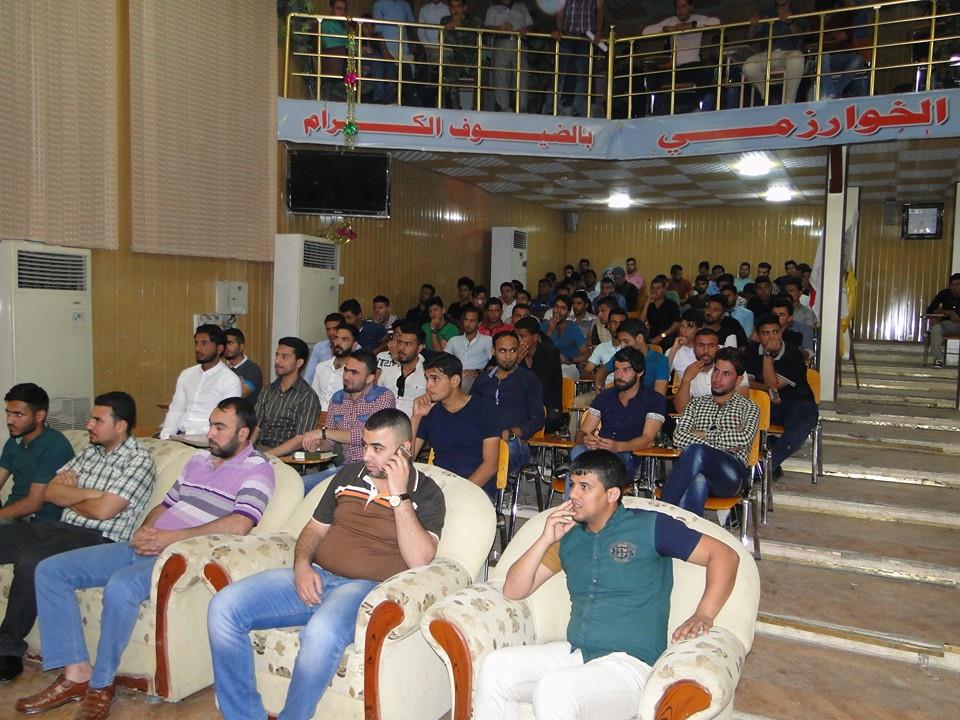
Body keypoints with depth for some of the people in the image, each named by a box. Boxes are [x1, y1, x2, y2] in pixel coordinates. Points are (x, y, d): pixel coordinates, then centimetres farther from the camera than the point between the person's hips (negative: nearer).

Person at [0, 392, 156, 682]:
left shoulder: (139, 461, -9)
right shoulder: (90, 451, 17)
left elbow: (103, 510, -16)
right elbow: (51, 492, 9)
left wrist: (69, 497, 2)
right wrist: (86, 493, -8)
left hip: (97, 539, -8)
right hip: (60, 528, 9)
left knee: (30, 562, -31)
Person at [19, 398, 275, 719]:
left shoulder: (257, 468, -6)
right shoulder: (198, 460, 20)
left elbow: (239, 525, -21)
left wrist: (171, 537, -17)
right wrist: (142, 532, 2)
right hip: (145, 547, 9)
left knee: (120, 585, -36)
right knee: (50, 571, 0)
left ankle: (101, 684, -12)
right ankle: (76, 673, -1)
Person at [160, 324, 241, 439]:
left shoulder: (231, 380, -5)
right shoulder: (186, 375, 15)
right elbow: (175, 411, 14)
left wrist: (191, 435, -19)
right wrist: (166, 435, -5)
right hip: (179, 436, 6)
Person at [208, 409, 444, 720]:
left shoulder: (427, 493, 0)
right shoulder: (349, 474, 16)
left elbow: (419, 559, -14)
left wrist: (398, 495, -16)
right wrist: (302, 565, 0)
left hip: (367, 587, -5)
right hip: (314, 578, 6)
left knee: (320, 633, -38)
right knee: (224, 607, -14)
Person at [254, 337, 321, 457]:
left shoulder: (308, 397, -6)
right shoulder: (268, 390, 14)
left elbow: (300, 441, -11)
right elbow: (255, 428, 12)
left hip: (287, 455, -6)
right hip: (259, 449, 6)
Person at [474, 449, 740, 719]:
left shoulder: (650, 527, -2)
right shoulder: (569, 536, 11)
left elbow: (725, 555, 0)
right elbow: (513, 591, 11)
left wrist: (703, 615, -13)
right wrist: (546, 540, -2)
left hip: (631, 663, -5)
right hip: (573, 653, 6)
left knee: (553, 690, -31)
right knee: (495, 666, -16)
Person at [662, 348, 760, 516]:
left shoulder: (748, 407, 19)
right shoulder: (697, 402, 26)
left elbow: (745, 438, -4)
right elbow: (678, 437, 8)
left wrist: (703, 435, 1)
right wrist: (721, 445, -3)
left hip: (731, 473, -2)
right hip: (700, 470, 2)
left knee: (696, 450, -36)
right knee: (698, 482, -39)